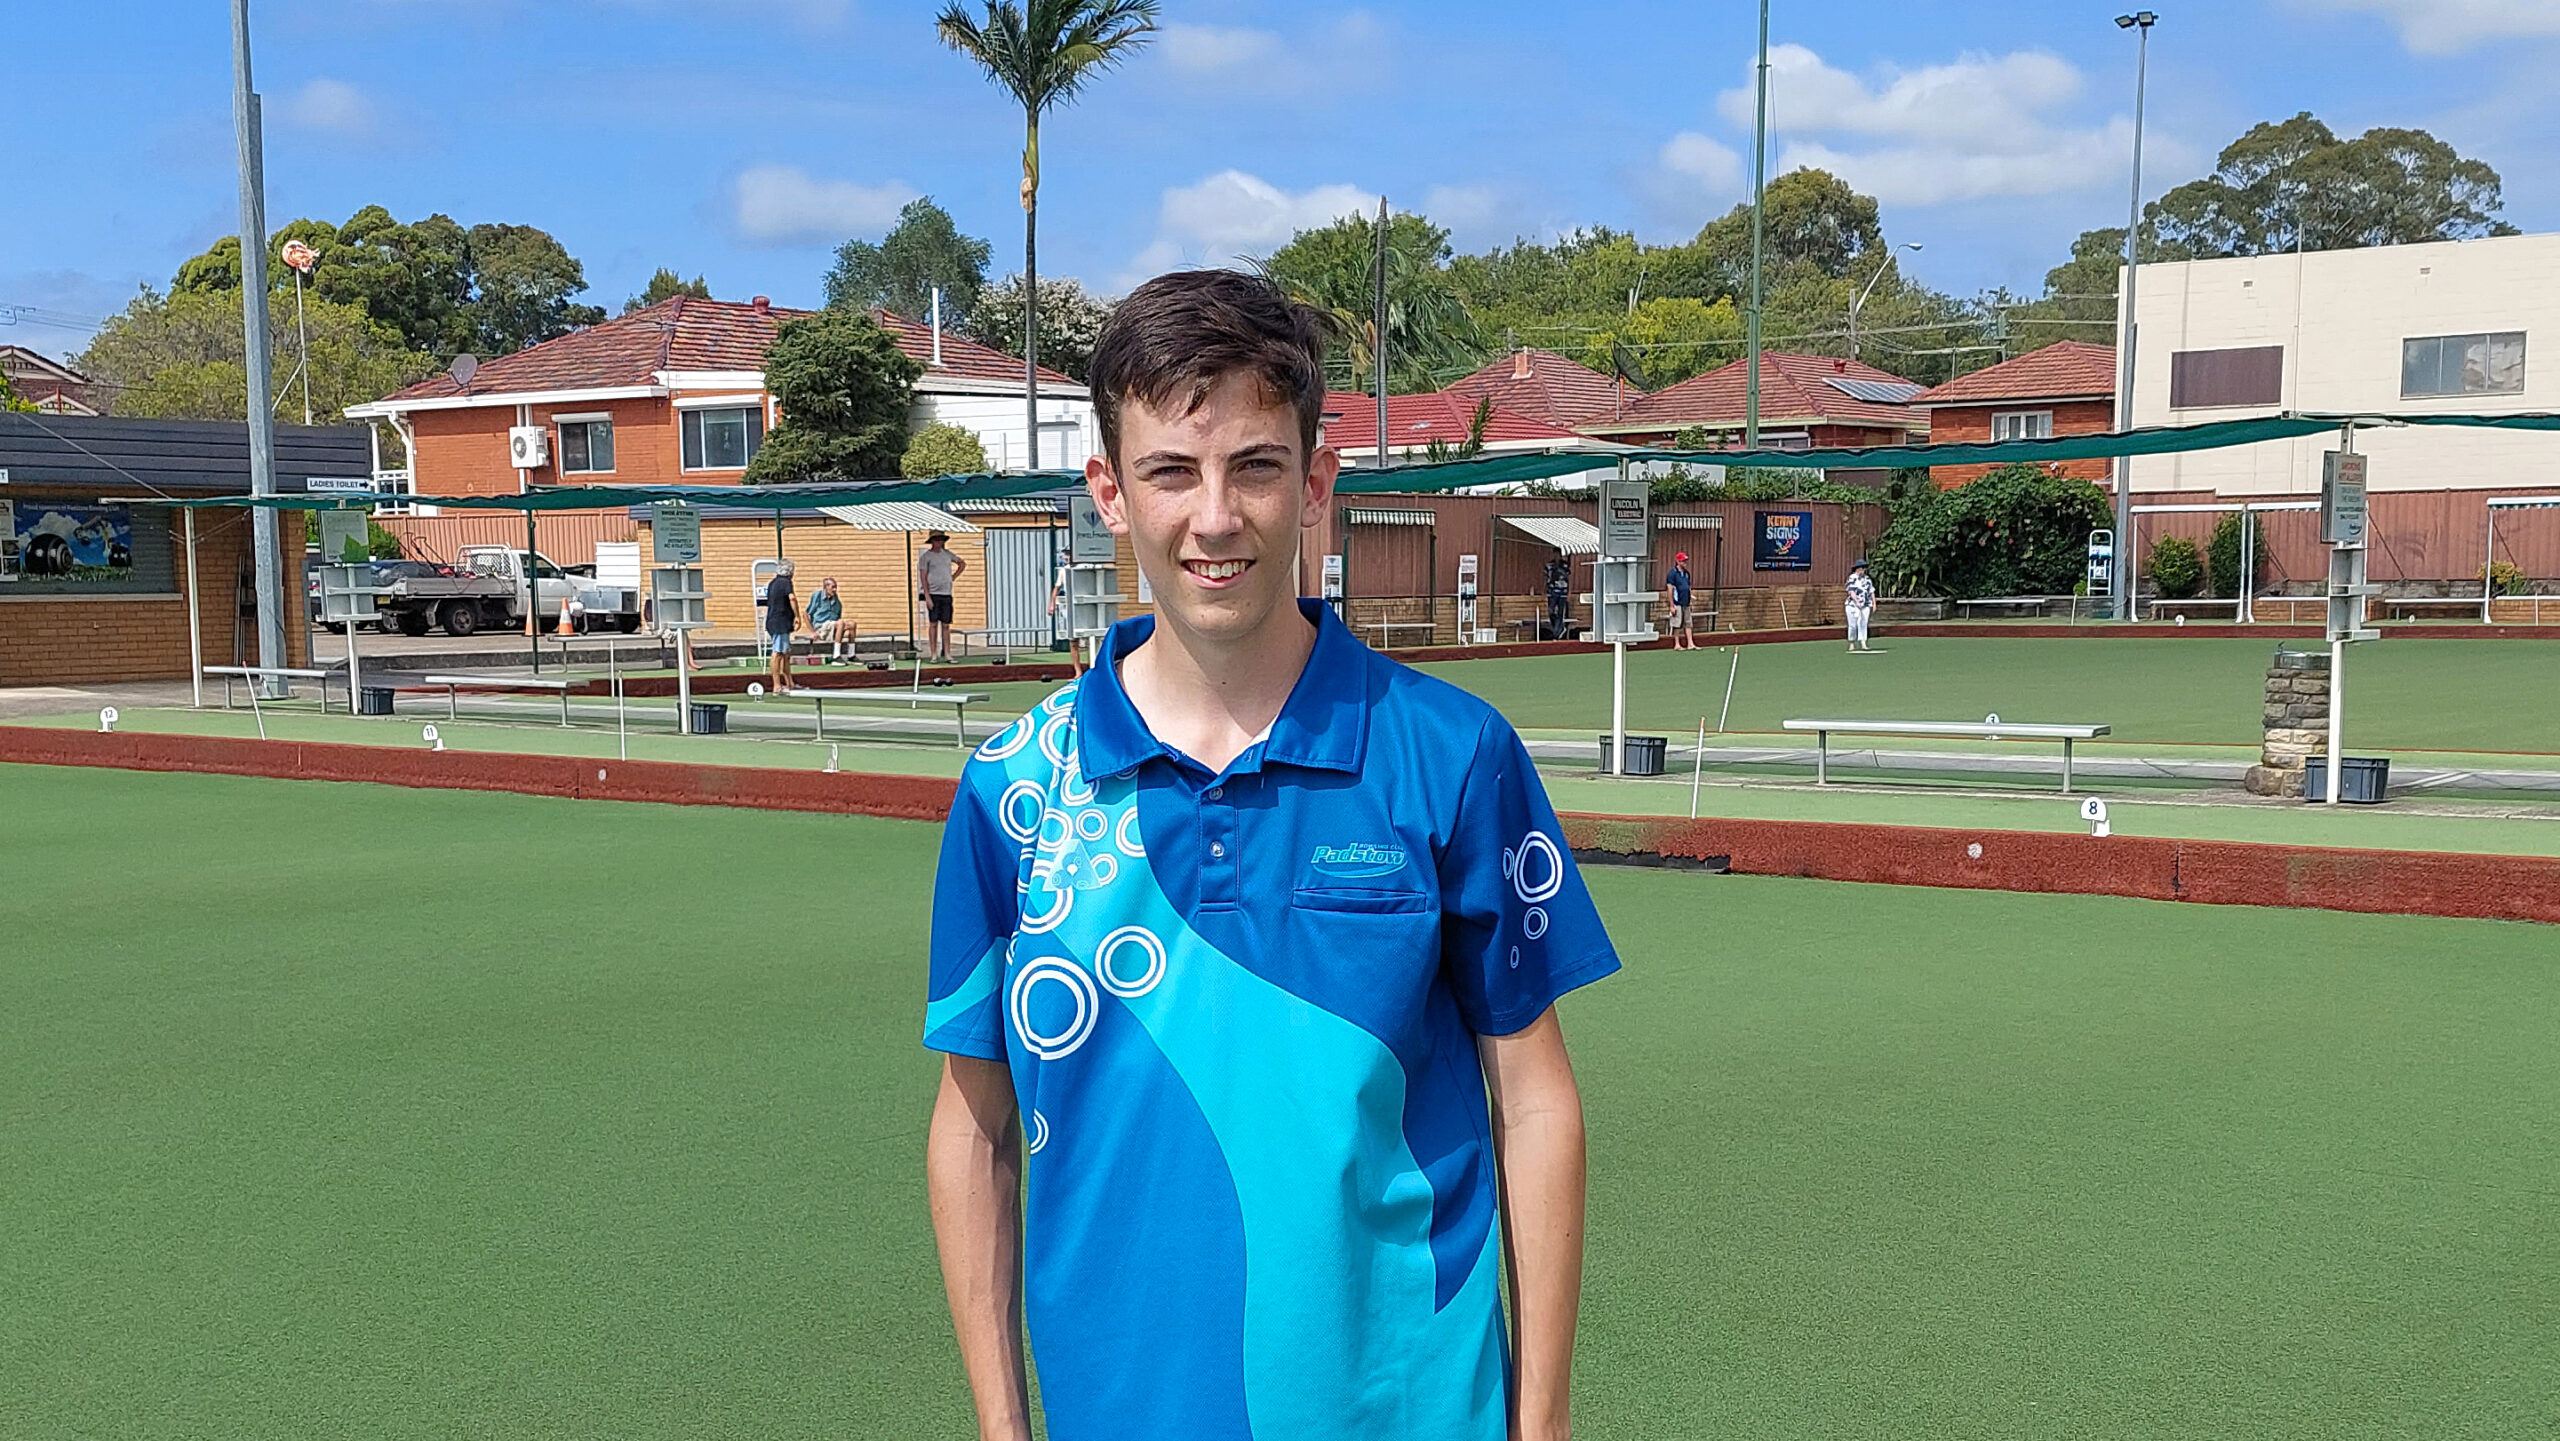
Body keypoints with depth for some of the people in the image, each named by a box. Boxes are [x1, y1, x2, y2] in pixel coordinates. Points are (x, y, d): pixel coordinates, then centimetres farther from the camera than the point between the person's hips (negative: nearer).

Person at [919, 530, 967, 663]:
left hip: (946, 594, 4)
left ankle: (947, 654, 5)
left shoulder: (947, 554, 12)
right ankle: (933, 654, -1)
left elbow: (962, 563, 28)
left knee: (946, 624, 3)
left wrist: (953, 577, 15)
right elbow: (923, 578, -5)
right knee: (933, 623, -3)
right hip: (933, 594, -4)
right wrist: (927, 597, -13)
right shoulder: (925, 557, -1)